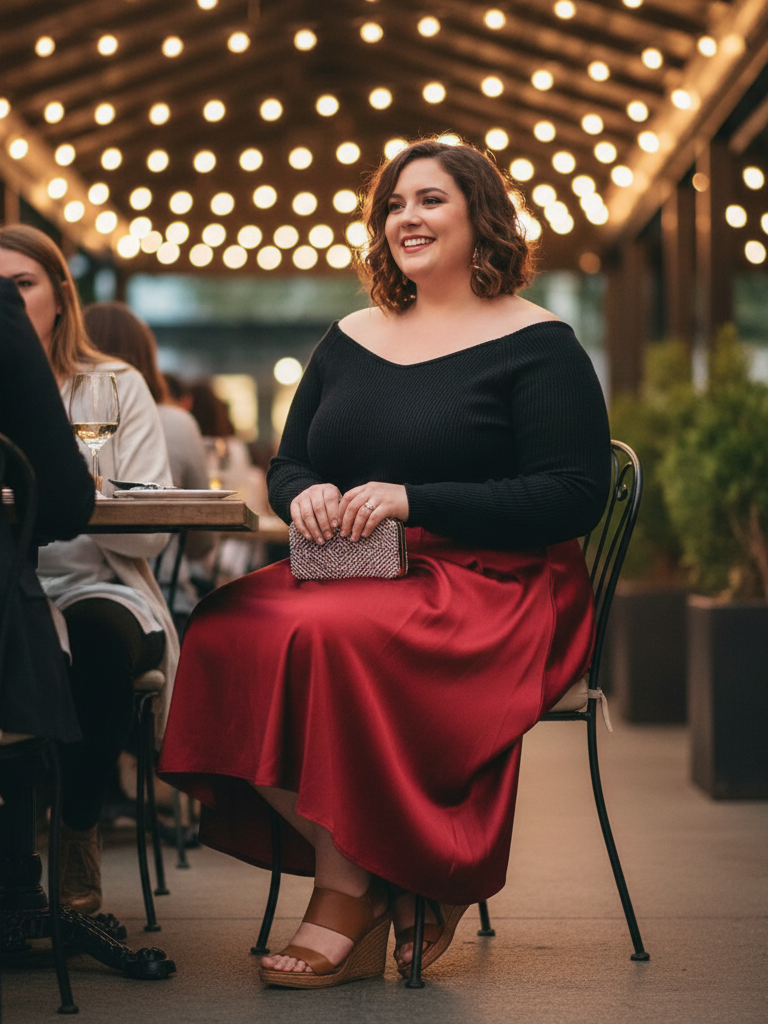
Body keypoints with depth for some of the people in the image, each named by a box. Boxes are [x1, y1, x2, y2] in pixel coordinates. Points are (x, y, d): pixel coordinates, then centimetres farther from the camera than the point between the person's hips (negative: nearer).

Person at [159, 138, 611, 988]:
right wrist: (304, 495, -4)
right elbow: (285, 465, 23)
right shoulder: (350, 339, 19)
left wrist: (415, 501, -18)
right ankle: (388, 876, -17)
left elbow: (574, 497, -10)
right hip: (356, 577, 6)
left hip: (494, 590, -6)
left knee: (331, 636, -35)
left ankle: (349, 897, -17)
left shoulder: (538, 344, 0)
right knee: (225, 631, -24)